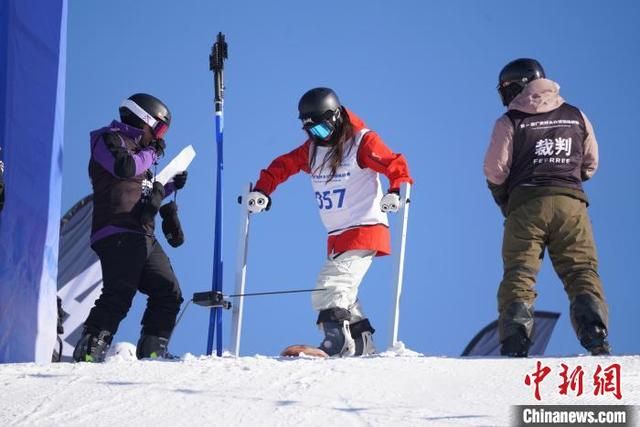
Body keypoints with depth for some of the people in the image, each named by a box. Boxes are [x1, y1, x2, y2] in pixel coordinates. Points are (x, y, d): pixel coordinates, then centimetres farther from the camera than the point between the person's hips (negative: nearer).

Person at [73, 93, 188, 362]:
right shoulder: (110, 140, 1)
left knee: (168, 293, 6)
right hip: (117, 233, -10)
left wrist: (170, 186, 27)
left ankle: (152, 351, 9)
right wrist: (151, 154, -4)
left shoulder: (137, 150, 30)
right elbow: (124, 168, -20)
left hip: (143, 237, 10)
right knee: (119, 295, -21)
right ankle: (89, 352, -25)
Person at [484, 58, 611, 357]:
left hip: (526, 205, -2)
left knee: (518, 274, 0)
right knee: (582, 271, 1)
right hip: (571, 203, 2)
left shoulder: (509, 122, 2)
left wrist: (505, 202, 15)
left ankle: (515, 343, -15)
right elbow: (591, 163, 19)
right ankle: (595, 334, -18)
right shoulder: (577, 117, 14)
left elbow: (495, 171, -1)